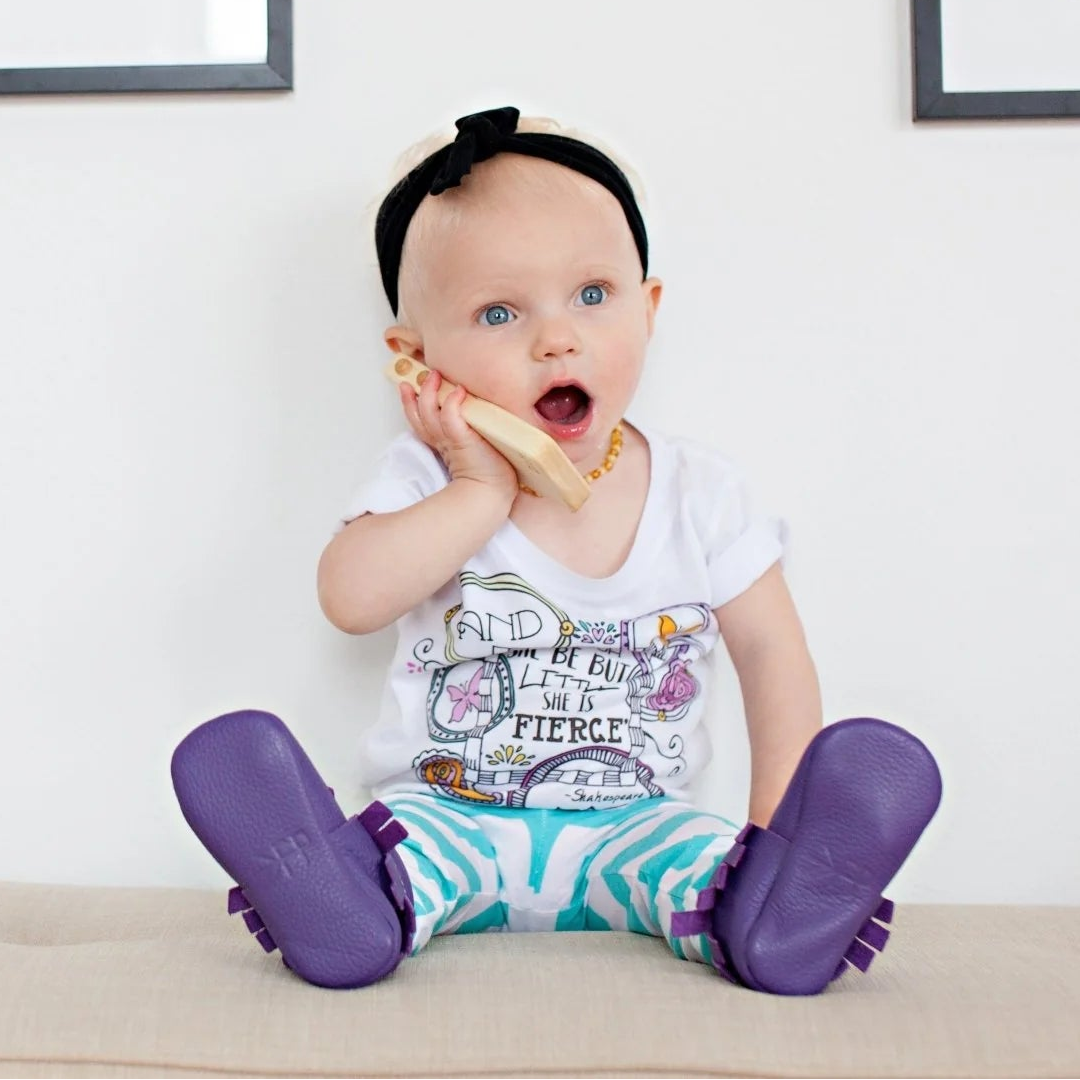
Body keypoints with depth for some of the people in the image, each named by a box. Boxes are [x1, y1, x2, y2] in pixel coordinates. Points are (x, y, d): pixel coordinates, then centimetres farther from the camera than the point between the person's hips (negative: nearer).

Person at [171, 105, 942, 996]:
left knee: (716, 860, -28)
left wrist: (781, 827, -8)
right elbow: (351, 597, -22)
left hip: (631, 826, 1)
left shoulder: (697, 489, -2)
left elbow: (771, 651, 1)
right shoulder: (427, 478, -5)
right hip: (449, 817, 0)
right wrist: (486, 490, -22)